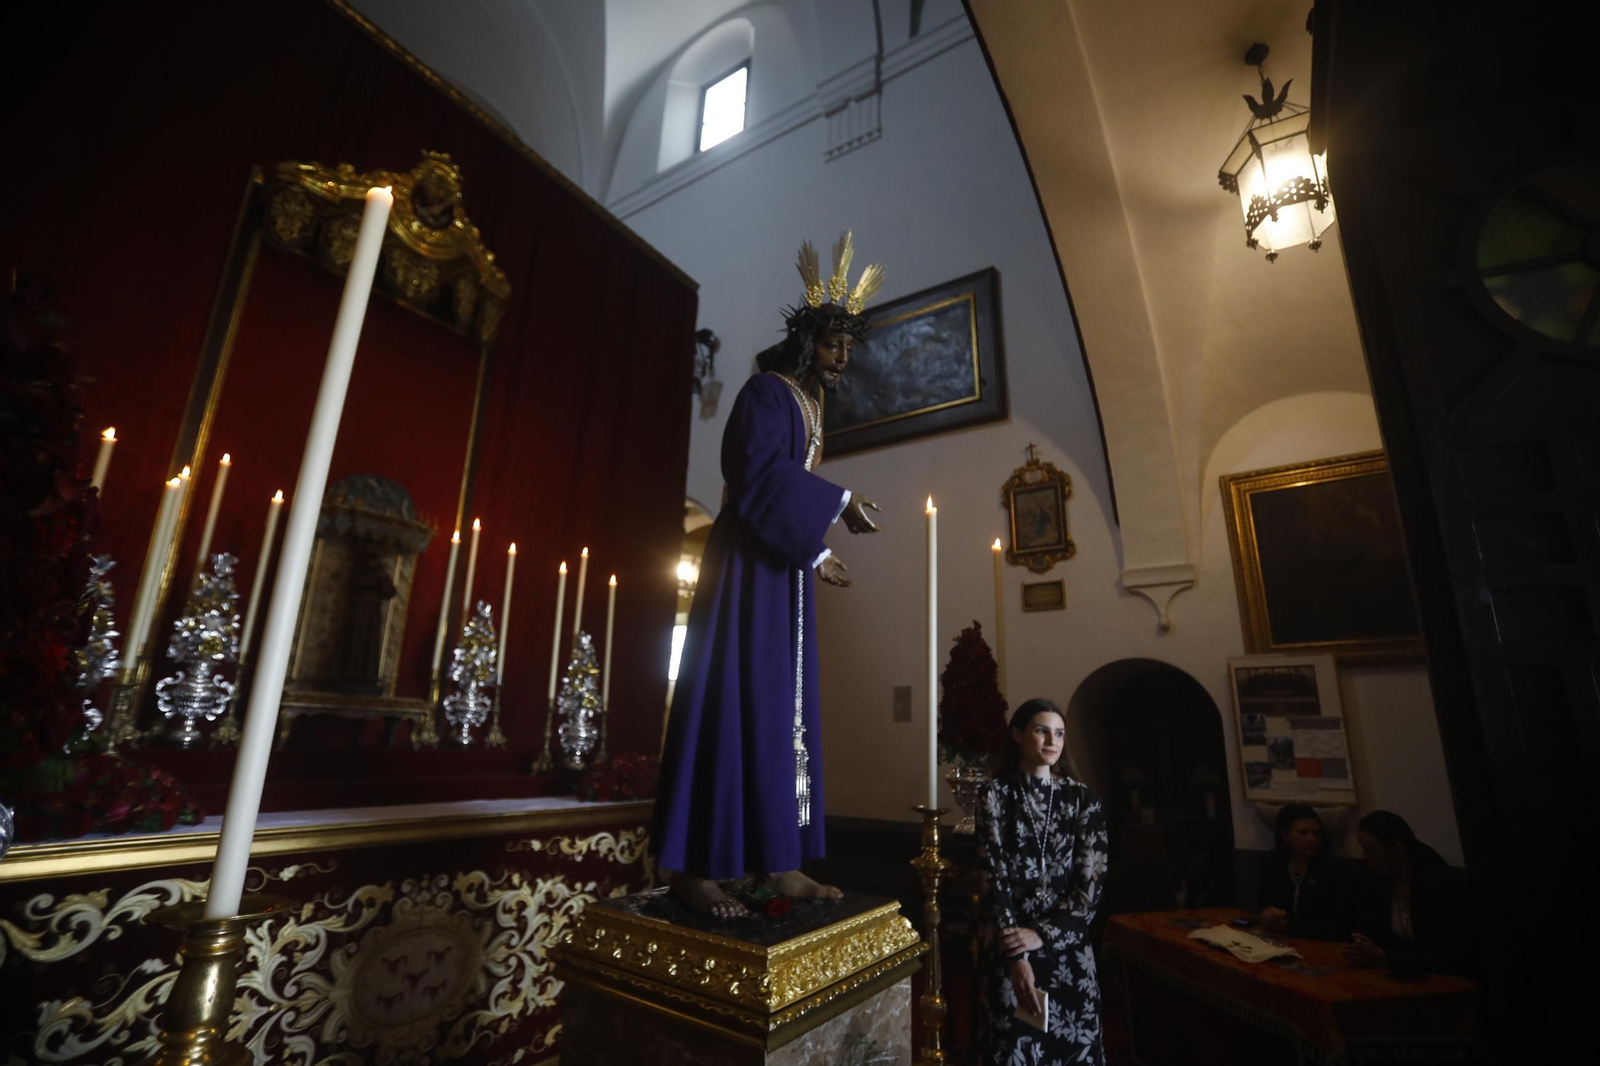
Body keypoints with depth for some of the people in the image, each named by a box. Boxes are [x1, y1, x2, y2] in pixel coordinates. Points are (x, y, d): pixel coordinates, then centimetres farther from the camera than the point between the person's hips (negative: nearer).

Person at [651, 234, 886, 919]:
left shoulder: (809, 407, 22)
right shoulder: (766, 392, -3)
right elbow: (758, 473, -19)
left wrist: (817, 557, 18)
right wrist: (838, 501, -16)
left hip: (783, 569, 9)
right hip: (747, 566, -9)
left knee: (783, 708, 5)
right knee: (734, 699, -11)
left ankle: (776, 862, 11)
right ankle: (692, 865, -3)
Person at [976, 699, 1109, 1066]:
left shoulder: (1082, 798, -1)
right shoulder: (996, 795, -7)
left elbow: (1090, 882, -5)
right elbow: (995, 876, -12)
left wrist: (1042, 934, -14)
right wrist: (1016, 958, -18)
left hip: (1069, 945, 2)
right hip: (1010, 943, -1)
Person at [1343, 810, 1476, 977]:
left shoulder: (1444, 885, -19)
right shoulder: (1379, 882, -2)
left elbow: (1451, 959, -21)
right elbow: (1371, 932, 6)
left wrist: (1382, 957, -26)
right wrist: (1364, 947, -16)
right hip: (1408, 975, 5)